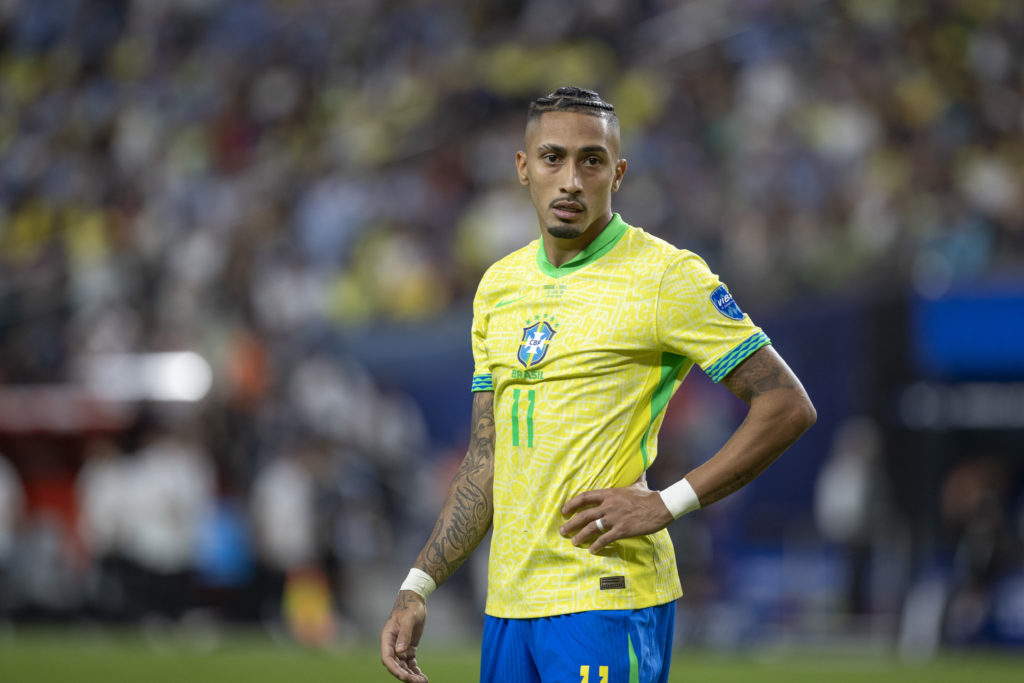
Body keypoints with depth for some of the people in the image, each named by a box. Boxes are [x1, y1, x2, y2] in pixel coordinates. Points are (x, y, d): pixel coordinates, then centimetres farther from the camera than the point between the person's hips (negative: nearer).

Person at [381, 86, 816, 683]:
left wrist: (668, 503, -12)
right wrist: (418, 588, 11)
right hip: (510, 604, 6)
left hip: (610, 596, -6)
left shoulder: (663, 276, -6)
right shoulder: (499, 285, 14)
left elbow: (788, 405, -7)